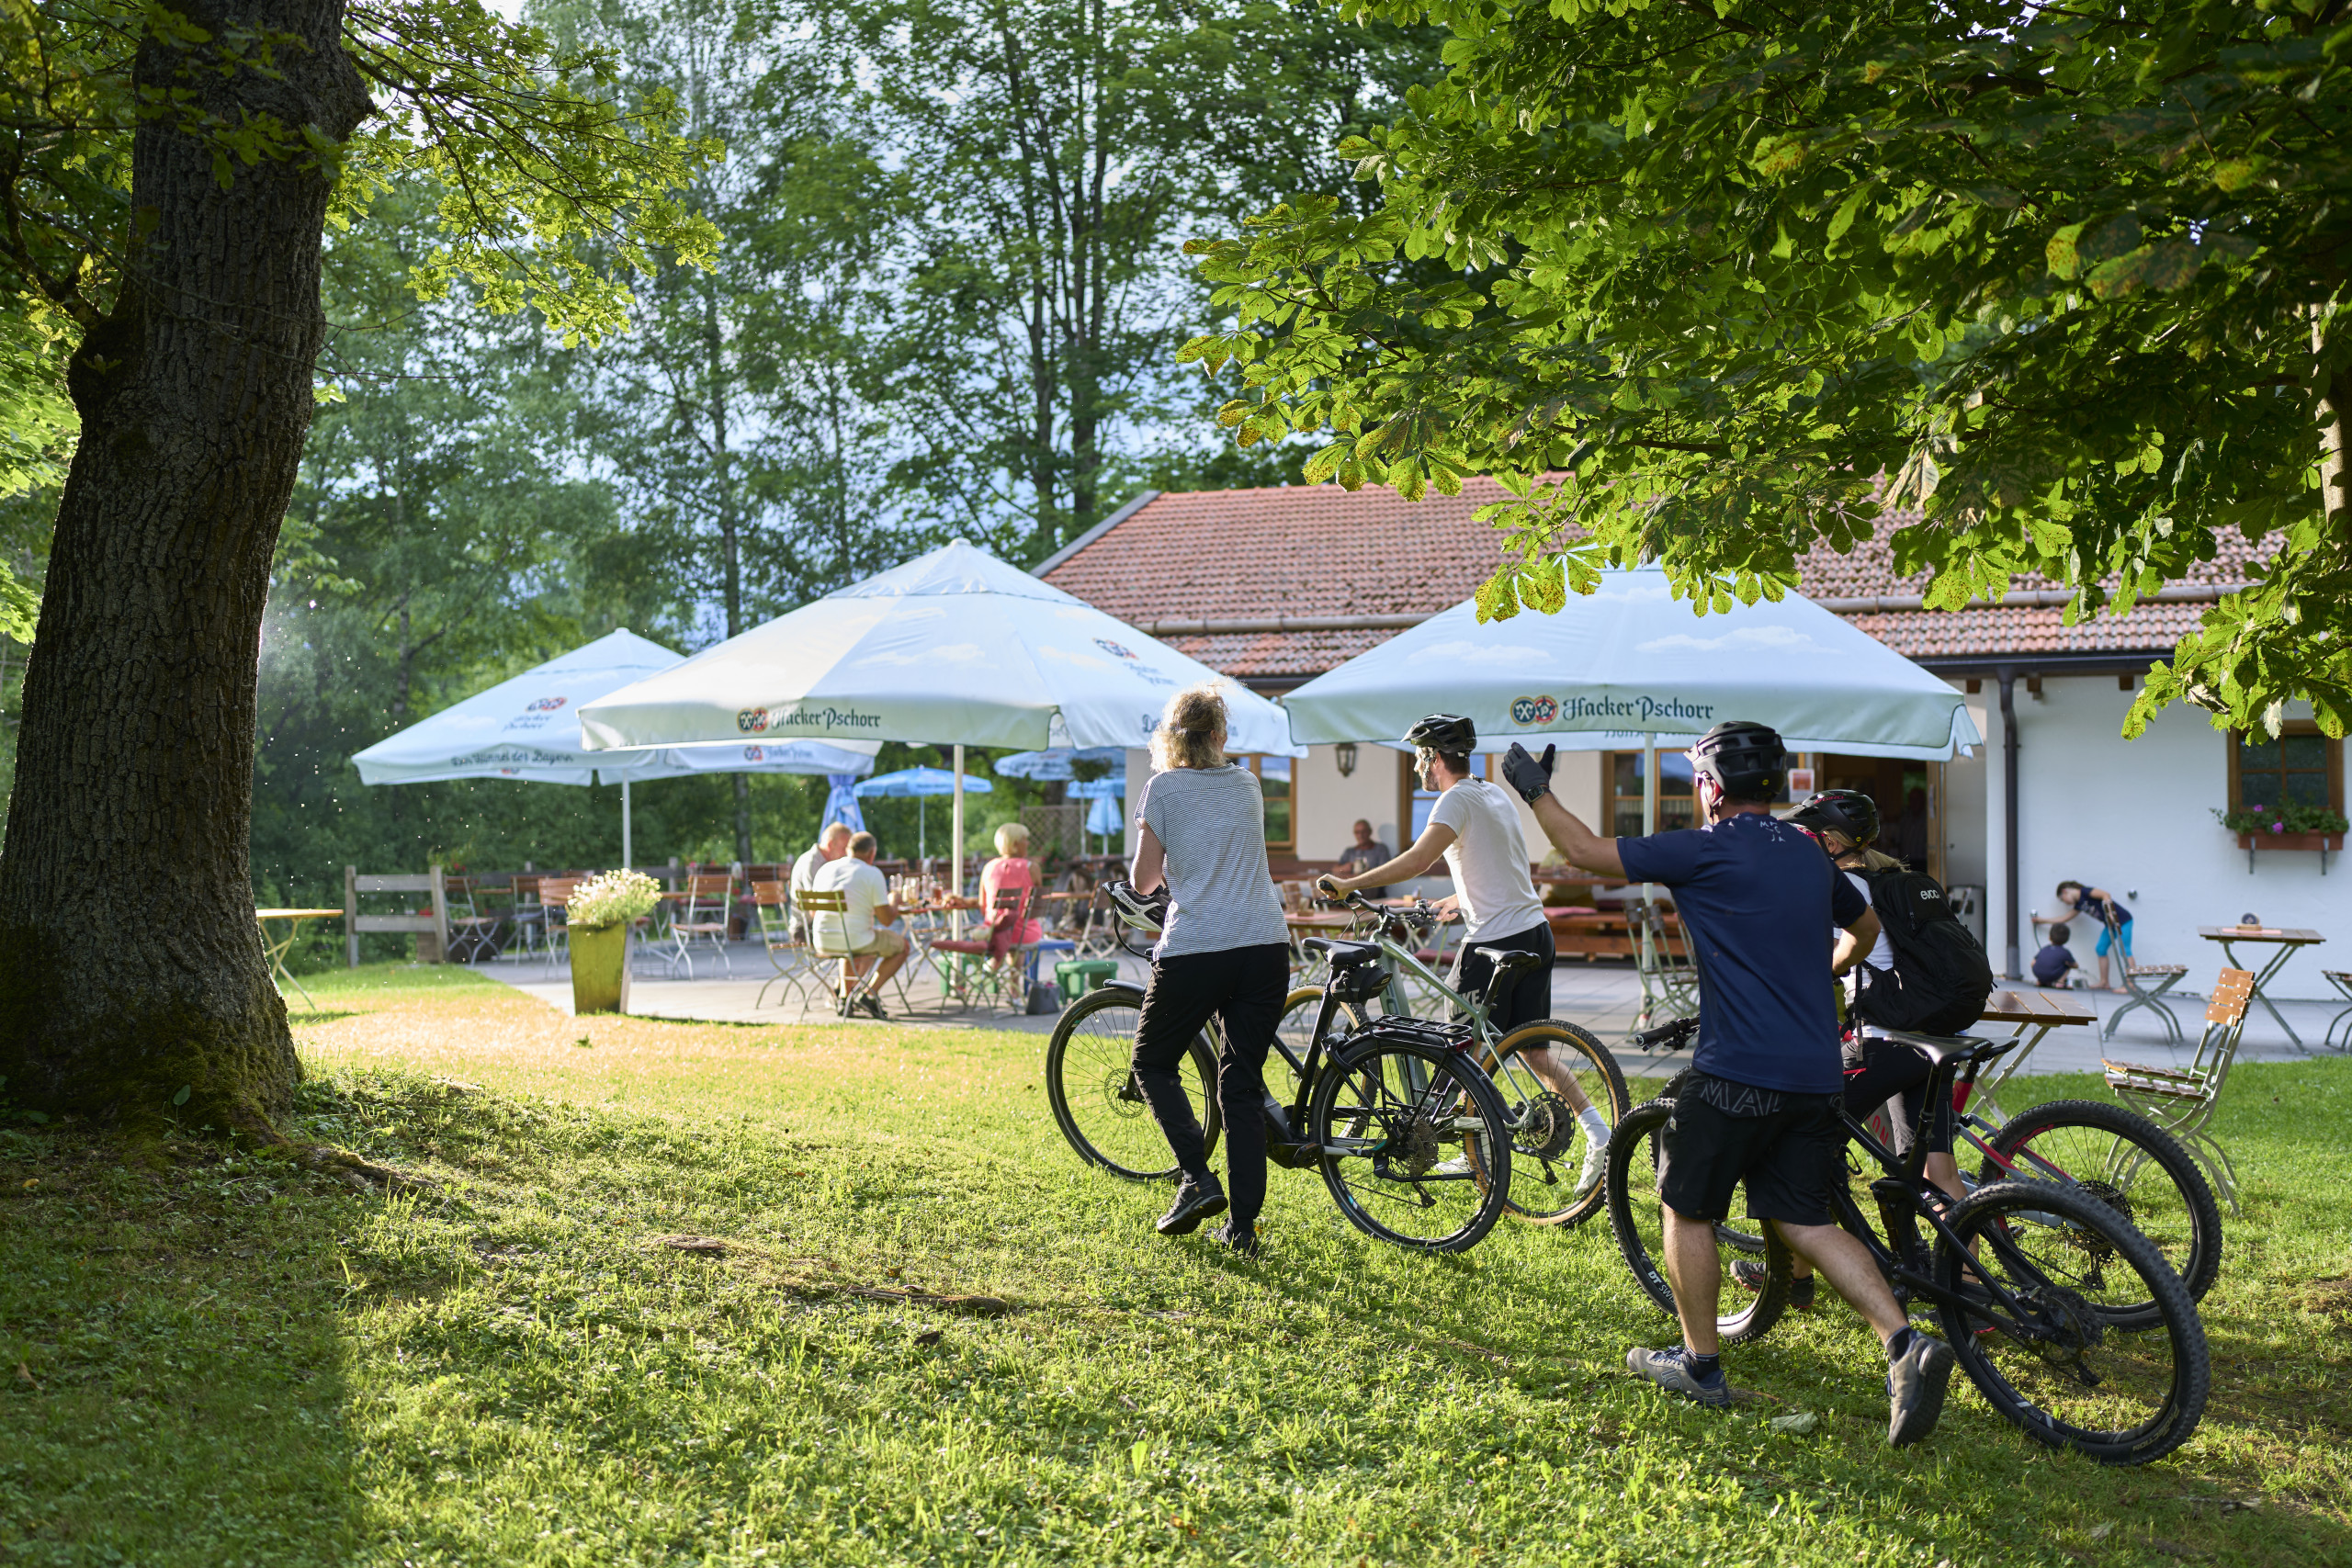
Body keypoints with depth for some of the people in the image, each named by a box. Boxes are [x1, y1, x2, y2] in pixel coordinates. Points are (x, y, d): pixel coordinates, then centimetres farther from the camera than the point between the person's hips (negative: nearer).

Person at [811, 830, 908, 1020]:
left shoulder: (825, 869, 8)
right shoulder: (873, 873, -9)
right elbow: (887, 919, -10)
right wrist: (894, 902, 13)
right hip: (858, 943, -6)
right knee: (901, 945, 19)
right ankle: (869, 994, 4)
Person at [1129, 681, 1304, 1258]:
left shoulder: (1163, 788, 0)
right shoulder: (1248, 784, 14)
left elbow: (1144, 880, 2)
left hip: (1195, 950, -4)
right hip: (1266, 945, 4)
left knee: (1153, 1062, 17)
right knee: (1242, 1084, 9)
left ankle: (1197, 1178, 0)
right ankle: (1243, 1223, 6)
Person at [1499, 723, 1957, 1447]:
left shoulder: (1704, 850, -8)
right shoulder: (1810, 855, 14)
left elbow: (1585, 851, -3)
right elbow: (1867, 929, 32)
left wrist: (1534, 788, 10)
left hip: (1737, 1074, -7)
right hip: (1815, 1076, 7)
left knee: (1687, 1208, 12)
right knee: (1803, 1221, 12)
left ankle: (1700, 1364, 20)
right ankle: (1905, 1343, -4)